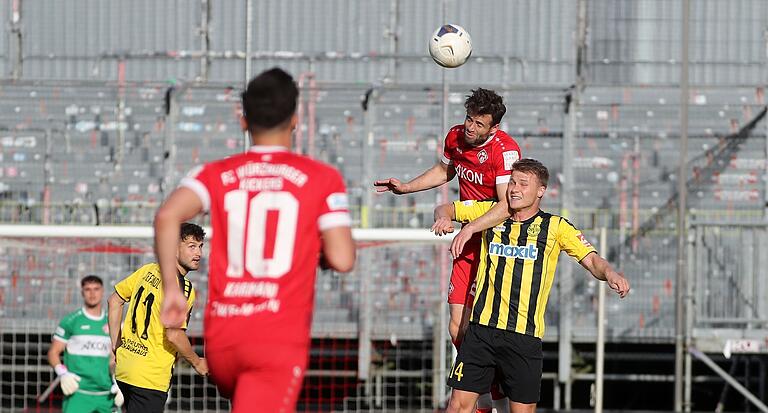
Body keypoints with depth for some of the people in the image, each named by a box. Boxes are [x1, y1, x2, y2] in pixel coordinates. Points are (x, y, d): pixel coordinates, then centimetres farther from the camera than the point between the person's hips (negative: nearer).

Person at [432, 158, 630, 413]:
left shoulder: (556, 227, 4)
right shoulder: (490, 212, 10)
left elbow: (591, 260, -2)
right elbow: (446, 209, 21)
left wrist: (609, 273, -24)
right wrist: (443, 218, -4)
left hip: (525, 336, -1)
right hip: (482, 328, 2)